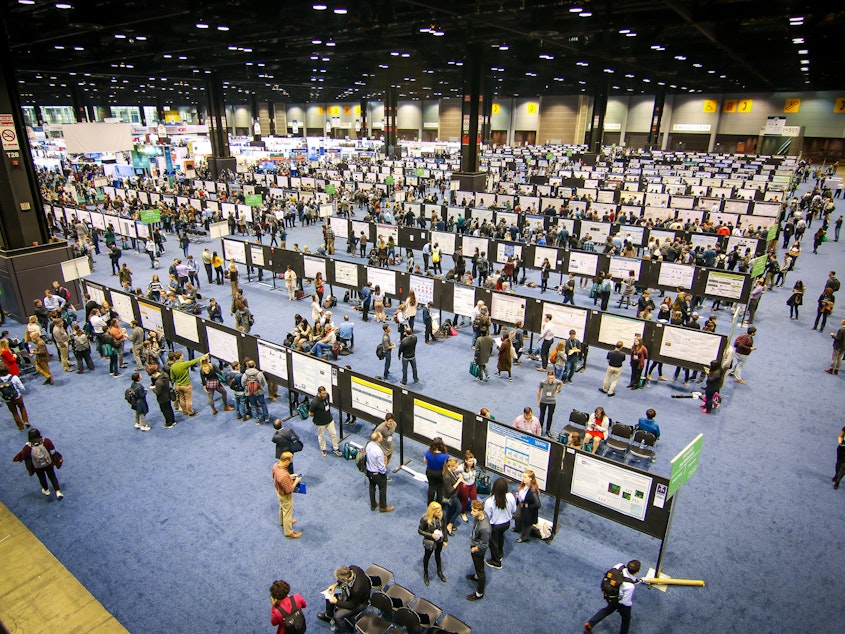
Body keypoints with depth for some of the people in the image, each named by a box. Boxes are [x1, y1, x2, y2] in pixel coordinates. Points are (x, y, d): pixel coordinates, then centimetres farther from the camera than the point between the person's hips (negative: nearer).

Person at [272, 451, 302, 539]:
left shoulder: (276, 465, -20)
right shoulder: (284, 475, -45)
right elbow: (289, 490, -31)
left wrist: (290, 476, -1)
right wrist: (296, 481, -19)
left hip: (279, 491, 8)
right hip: (286, 496, -8)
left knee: (282, 508, 33)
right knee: (287, 513, 16)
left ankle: (283, 522, 60)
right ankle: (289, 532, 38)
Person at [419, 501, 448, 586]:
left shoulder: (441, 516, -21)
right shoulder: (425, 519, -33)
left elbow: (444, 528, -4)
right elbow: (420, 530, -19)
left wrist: (445, 540, 1)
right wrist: (431, 535, -27)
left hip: (439, 541, 3)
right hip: (429, 542, -3)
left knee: (438, 556, 28)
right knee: (427, 557, 23)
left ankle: (439, 572, 54)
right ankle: (425, 574, 49)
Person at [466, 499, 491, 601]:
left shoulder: (484, 528, -43)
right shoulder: (481, 515, -20)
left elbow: (484, 545, -31)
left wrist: (473, 549, -15)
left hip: (478, 551, -7)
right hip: (474, 545, 8)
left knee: (480, 569, 15)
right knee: (476, 565, 34)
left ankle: (479, 593, 36)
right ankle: (476, 576, 62)